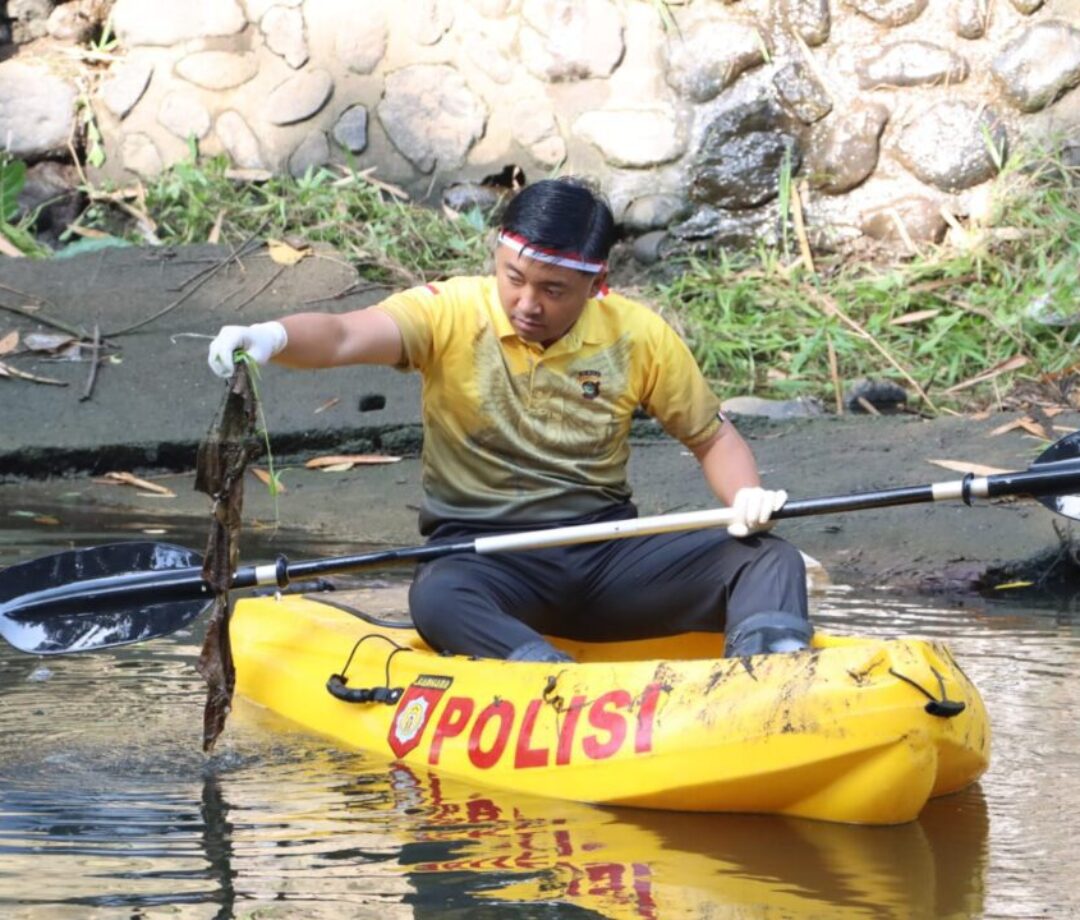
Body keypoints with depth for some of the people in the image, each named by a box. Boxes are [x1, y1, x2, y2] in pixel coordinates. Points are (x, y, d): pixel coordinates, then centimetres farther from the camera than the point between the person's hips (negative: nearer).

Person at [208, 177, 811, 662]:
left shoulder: (638, 336, 3)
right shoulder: (451, 315, -5)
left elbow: (713, 435, 13)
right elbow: (345, 337, -22)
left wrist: (747, 497, -9)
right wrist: (274, 337, -44)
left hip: (609, 553, 3)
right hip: (484, 554, -3)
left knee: (771, 561, -19)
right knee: (438, 597, -38)